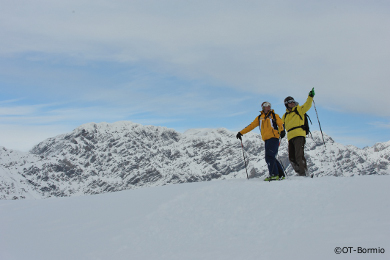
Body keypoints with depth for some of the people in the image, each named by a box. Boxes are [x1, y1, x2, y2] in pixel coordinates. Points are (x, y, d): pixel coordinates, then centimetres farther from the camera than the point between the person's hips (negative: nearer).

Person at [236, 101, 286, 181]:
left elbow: (280, 124, -3)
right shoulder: (259, 118, 19)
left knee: (269, 156, -17)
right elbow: (251, 126, 20)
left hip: (274, 138, -5)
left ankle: (274, 175, -17)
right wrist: (241, 133, 17)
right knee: (270, 158, 4)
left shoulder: (274, 115, 9)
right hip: (266, 140, 5)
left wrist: (282, 131, -25)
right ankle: (280, 174, 10)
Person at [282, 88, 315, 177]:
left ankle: (304, 173, -18)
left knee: (299, 155, -18)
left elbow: (307, 106, -7)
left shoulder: (299, 110, 9)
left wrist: (310, 97, -19)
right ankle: (300, 174, 8)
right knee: (292, 158, 3)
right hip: (290, 137, 7)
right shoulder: (285, 115, 25)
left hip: (299, 135, -6)